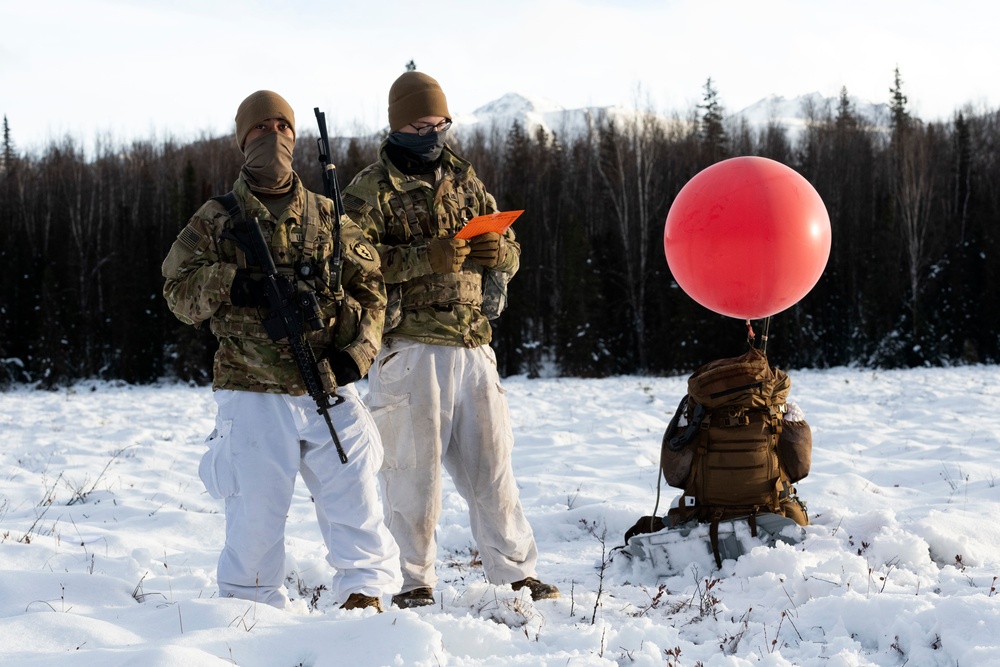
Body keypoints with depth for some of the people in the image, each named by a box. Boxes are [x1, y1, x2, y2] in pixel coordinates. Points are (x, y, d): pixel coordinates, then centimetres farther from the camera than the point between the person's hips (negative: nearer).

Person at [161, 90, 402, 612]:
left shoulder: (328, 217, 13)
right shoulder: (216, 221, 8)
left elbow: (369, 289, 13)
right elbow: (178, 290, 3)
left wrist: (356, 350, -3)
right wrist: (226, 284, -16)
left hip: (331, 391, 2)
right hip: (254, 394, -2)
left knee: (354, 500, -1)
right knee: (255, 513, 1)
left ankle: (364, 595, 11)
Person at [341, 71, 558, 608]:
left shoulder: (465, 181, 18)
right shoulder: (369, 190, 1)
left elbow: (510, 255, 19)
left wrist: (496, 251, -6)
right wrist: (426, 258, -22)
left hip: (472, 347, 5)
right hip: (409, 347, -5)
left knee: (490, 462, 7)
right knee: (413, 468, -3)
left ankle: (517, 574, 14)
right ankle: (414, 583, 6)